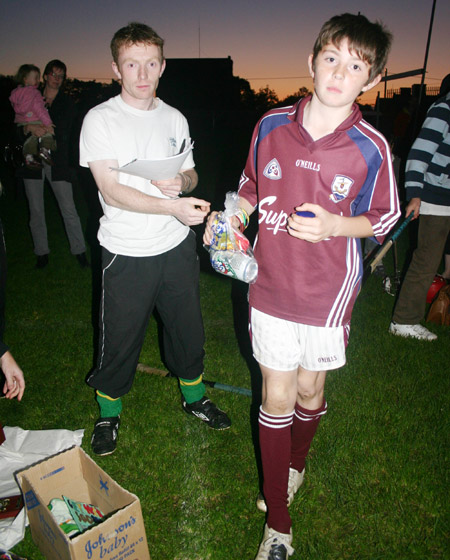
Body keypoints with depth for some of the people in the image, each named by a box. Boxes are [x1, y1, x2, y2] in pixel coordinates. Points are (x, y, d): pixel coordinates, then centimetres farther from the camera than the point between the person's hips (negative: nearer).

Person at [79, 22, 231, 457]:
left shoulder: (174, 119, 7)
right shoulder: (99, 120, -7)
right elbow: (111, 191, -16)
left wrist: (182, 182, -8)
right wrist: (173, 206, -27)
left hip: (176, 246, 4)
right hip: (126, 253, -4)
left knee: (187, 328, 17)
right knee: (119, 339, 8)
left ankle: (193, 397, 42)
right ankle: (108, 414, 34)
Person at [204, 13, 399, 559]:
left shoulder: (371, 149, -11)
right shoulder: (272, 126, -4)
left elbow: (383, 219, 1)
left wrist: (333, 225, -18)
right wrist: (230, 218, -6)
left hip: (327, 294, -1)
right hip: (271, 286, 1)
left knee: (309, 392, 17)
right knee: (276, 397, 8)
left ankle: (294, 465, 53)